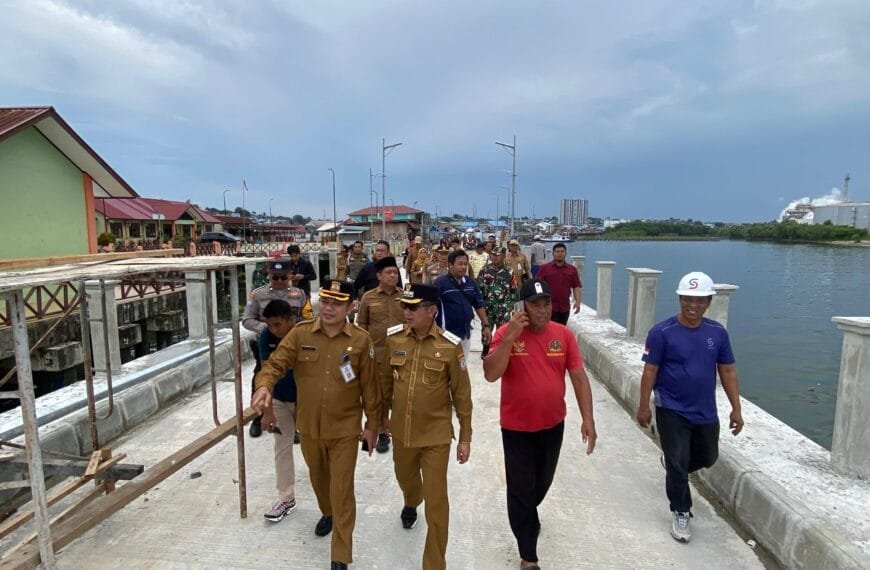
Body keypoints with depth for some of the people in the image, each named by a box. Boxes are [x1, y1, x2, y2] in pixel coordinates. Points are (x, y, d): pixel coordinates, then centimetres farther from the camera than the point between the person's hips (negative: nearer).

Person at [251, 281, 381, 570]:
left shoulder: (361, 340, -12)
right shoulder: (300, 333, -9)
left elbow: (369, 386, -5)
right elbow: (276, 363, -12)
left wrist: (372, 425, 0)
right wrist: (264, 386, -35)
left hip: (345, 429, -3)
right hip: (309, 426, 3)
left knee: (341, 490, 3)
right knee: (318, 479, 26)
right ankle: (328, 513, 57)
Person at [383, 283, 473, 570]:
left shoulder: (450, 346, -16)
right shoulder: (393, 339, -8)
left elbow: (461, 394, -8)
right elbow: (386, 380, 6)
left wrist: (465, 437, -4)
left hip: (436, 436, -4)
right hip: (400, 431, 4)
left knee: (436, 503, 3)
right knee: (405, 478, 29)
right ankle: (411, 503, 66)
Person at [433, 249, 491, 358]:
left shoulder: (470, 282, 5)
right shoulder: (440, 282, -12)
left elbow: (479, 305, 12)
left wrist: (486, 325, 7)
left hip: (466, 333, 6)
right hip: (447, 334, -6)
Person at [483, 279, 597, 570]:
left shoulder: (564, 334, -7)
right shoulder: (506, 333, -15)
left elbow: (579, 377, -3)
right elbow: (490, 374, -24)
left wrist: (588, 418, -10)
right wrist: (511, 337, -30)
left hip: (553, 425, 4)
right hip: (517, 427, -3)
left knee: (542, 482, 25)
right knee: (520, 489, 8)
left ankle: (527, 514, 57)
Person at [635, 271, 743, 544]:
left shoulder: (717, 332, -3)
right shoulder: (662, 332, -16)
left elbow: (728, 371, 4)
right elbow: (650, 371, -11)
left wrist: (736, 409, 4)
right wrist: (644, 406, -9)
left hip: (706, 412, 5)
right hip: (672, 411, -5)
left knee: (707, 458, 23)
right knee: (678, 465, 2)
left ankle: (674, 470, 53)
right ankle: (680, 512, 24)